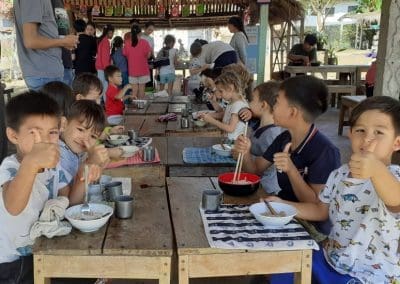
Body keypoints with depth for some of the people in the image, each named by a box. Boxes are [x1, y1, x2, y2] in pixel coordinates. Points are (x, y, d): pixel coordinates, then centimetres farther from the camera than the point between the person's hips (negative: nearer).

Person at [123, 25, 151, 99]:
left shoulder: (127, 44, -5)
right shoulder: (144, 43, -10)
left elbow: (126, 56, 1)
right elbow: (148, 55, -6)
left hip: (132, 71, 2)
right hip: (143, 70, -2)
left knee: (134, 90, 7)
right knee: (141, 90, 8)